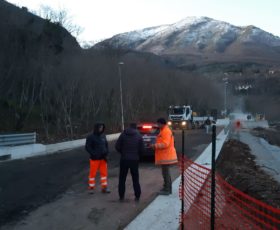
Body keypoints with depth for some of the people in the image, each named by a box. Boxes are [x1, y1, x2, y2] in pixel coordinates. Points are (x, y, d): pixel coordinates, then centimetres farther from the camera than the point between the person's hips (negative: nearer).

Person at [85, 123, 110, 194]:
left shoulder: (103, 136, 7)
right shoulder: (91, 137, -8)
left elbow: (106, 145, 15)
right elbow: (87, 147, -10)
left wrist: (106, 152, -3)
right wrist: (94, 154, -19)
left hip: (103, 158, 5)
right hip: (94, 158, -5)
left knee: (104, 172, 7)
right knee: (92, 173, 4)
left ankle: (104, 187, 17)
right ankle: (91, 188, 17)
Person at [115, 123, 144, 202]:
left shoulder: (123, 134, -3)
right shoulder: (139, 136, 0)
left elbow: (117, 146, -6)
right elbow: (142, 149, -3)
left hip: (124, 159, -1)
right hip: (134, 160, 1)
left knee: (122, 179, 9)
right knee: (135, 179, 10)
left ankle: (121, 196, 10)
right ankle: (137, 196, 10)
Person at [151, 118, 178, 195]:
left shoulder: (166, 131, -17)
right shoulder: (164, 131, 17)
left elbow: (165, 144, -25)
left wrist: (155, 146, -20)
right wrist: (156, 146, 10)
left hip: (166, 156, -11)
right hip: (165, 156, 11)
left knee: (166, 172, -6)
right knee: (166, 172, 16)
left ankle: (167, 190, -2)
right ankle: (167, 188, 24)